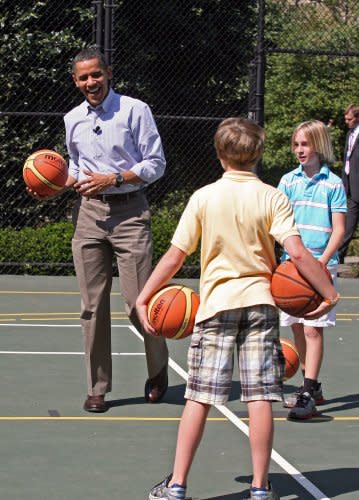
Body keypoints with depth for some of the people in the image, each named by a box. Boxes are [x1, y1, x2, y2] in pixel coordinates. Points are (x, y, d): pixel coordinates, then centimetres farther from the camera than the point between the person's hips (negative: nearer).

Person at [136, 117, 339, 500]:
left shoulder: (203, 198, -2)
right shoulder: (273, 198, -2)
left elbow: (175, 256, -3)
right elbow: (297, 253, -12)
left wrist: (143, 297, 6)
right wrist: (329, 292, -3)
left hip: (217, 303, 0)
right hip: (261, 302, 0)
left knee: (198, 397, 2)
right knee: (260, 398, 2)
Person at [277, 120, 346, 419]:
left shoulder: (333, 184, -3)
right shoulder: (288, 181, 7)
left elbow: (339, 229, -5)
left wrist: (322, 261, -18)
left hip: (321, 265, -4)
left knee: (313, 328, -9)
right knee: (297, 326, 10)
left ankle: (308, 396, -10)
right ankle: (312, 387, 24)